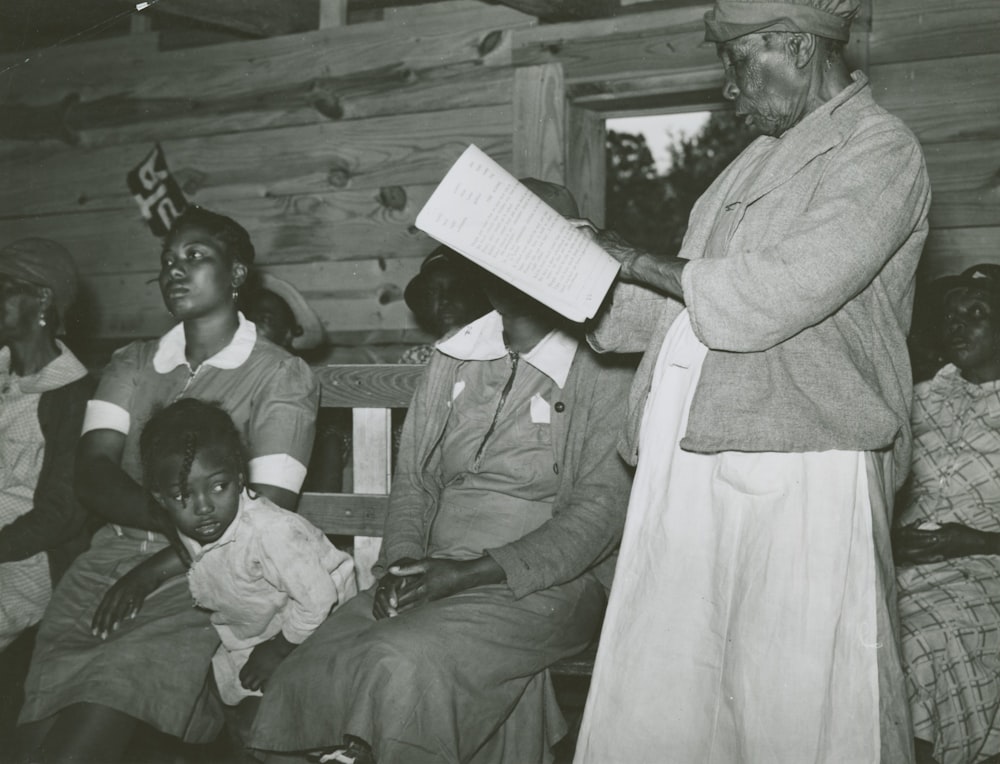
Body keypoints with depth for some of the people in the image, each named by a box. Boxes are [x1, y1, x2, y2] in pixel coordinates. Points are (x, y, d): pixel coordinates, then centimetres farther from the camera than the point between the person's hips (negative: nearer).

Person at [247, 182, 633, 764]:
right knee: (314, 670, -21)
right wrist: (404, 562, -5)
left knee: (405, 661, -31)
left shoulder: (604, 372, -2)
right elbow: (414, 478, 16)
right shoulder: (453, 359, 15)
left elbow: (600, 510, -8)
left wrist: (471, 572, -16)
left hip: (546, 583, -4)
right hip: (437, 578, 5)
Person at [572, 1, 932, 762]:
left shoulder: (880, 150, -4)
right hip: (687, 463, 8)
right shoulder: (763, 158, 21)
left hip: (799, 476, -7)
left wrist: (639, 263, -7)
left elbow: (775, 297, -16)